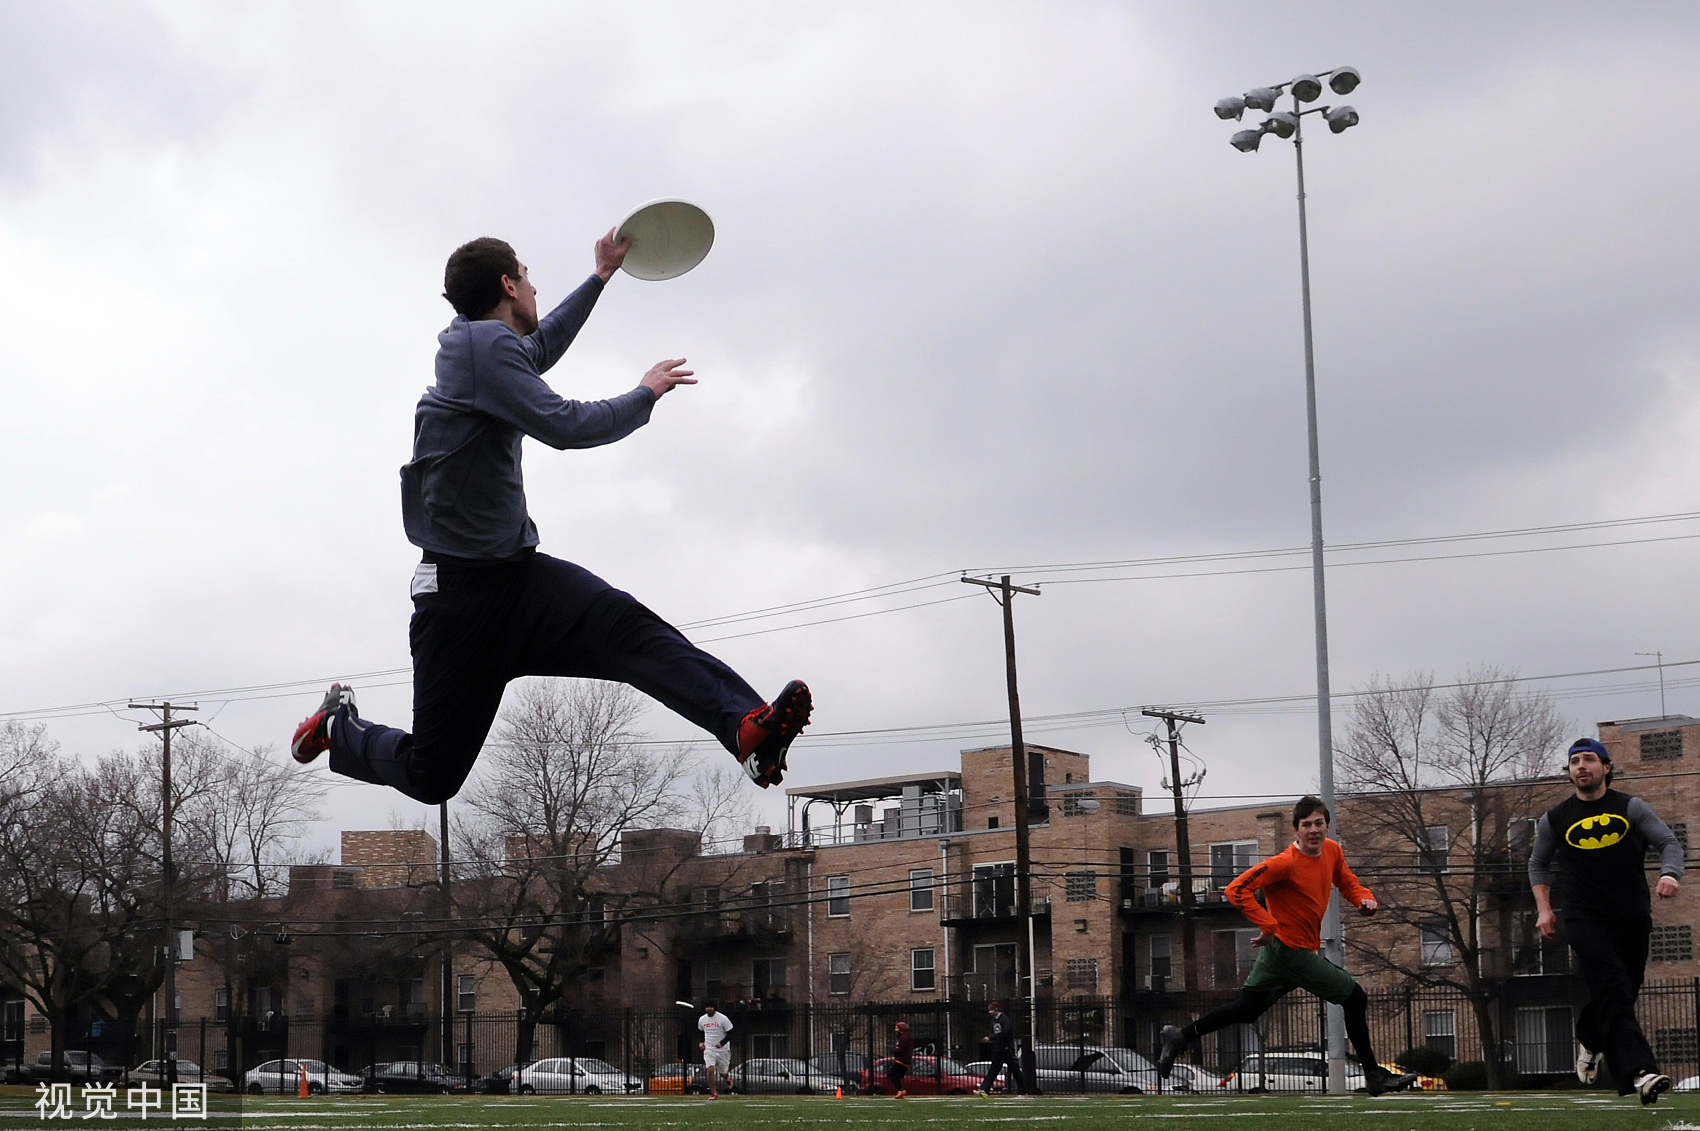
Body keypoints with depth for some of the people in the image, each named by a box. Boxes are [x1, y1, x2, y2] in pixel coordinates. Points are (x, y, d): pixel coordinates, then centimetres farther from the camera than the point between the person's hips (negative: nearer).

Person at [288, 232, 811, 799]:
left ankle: (747, 728, -43)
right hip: (459, 591, -8)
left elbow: (539, 347, 41)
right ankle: (338, 726, 31)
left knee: (628, 627, -23)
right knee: (431, 777, -1)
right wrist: (646, 393, -4)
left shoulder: (483, 344, 17)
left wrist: (601, 276, 48)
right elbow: (567, 426, -20)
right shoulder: (482, 343, -13)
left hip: (518, 573, 8)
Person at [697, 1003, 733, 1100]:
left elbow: (730, 1034, -8)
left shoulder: (723, 1019, -11)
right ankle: (714, 1093, -9)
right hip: (709, 1049, 2)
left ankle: (728, 1075, 46)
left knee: (723, 1072, 8)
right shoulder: (701, 1020, 3)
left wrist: (722, 1043, -22)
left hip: (722, 1049, -2)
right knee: (710, 1070, -17)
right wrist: (700, 1042, 3)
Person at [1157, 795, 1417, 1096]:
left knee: (1246, 1008, 16)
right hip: (1293, 951, -8)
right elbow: (1237, 890, -25)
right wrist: (1269, 925, -29)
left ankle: (1180, 1037, 20)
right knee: (1355, 998, -1)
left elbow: (1347, 882, 19)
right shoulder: (1286, 863, -22)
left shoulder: (1332, 850, 2)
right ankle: (1374, 1076, 9)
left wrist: (1364, 898, -2)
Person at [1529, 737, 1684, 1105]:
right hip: (1585, 920, -2)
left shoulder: (1631, 808, 6)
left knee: (1619, 999, 12)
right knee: (1615, 997, -19)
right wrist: (1544, 908, 9)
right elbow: (1538, 864, 21)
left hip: (1634, 919, 2)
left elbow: (1669, 842, -1)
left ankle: (1589, 1040, 44)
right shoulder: (1554, 820, 8)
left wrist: (1669, 874, -22)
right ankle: (1640, 1072, -33)